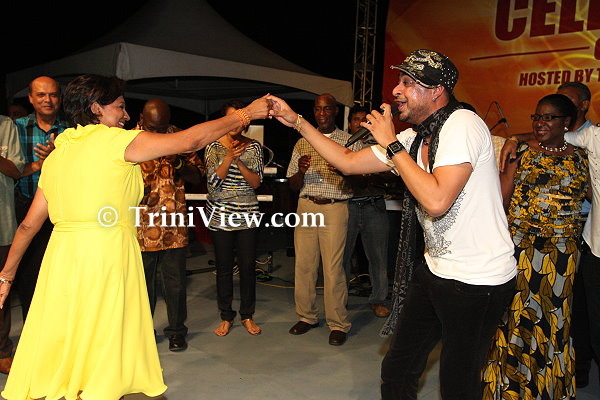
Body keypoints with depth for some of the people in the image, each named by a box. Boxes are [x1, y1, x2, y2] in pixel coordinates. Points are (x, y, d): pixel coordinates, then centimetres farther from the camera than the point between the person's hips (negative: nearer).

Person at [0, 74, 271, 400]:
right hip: (107, 253, -7)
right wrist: (245, 114, 0)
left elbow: (29, 224, 17)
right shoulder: (115, 140, -5)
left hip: (61, 254, 7)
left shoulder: (56, 155, 15)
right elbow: (191, 141, -9)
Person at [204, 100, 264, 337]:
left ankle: (247, 315, 21)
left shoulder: (253, 147, 4)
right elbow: (214, 181, -8)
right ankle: (226, 317, 20)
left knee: (248, 266, 4)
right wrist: (229, 157, -19)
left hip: (247, 215, 1)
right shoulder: (213, 147, 2)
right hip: (221, 215, -1)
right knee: (224, 267, 5)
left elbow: (256, 182, -2)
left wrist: (240, 162, -17)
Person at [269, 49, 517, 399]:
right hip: (436, 271, 8)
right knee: (397, 370, 16)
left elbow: (436, 201, -31)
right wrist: (296, 121, 8)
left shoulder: (462, 124, -19)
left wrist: (391, 145, -21)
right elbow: (349, 162, 11)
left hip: (479, 281, -8)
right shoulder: (414, 139, 6)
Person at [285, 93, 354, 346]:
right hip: (306, 206, 3)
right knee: (303, 264, 4)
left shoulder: (349, 141, 6)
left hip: (335, 208, -3)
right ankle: (307, 316, 20)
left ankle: (338, 324, 7)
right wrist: (301, 170, -8)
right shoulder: (302, 143, 15)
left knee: (333, 267, -6)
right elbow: (293, 185, 13)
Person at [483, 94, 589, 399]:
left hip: (561, 254, 2)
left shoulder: (579, 158, 7)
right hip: (520, 248, -1)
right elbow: (502, 197, -4)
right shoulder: (522, 152, 1)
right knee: (517, 312, 4)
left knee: (553, 318, 10)